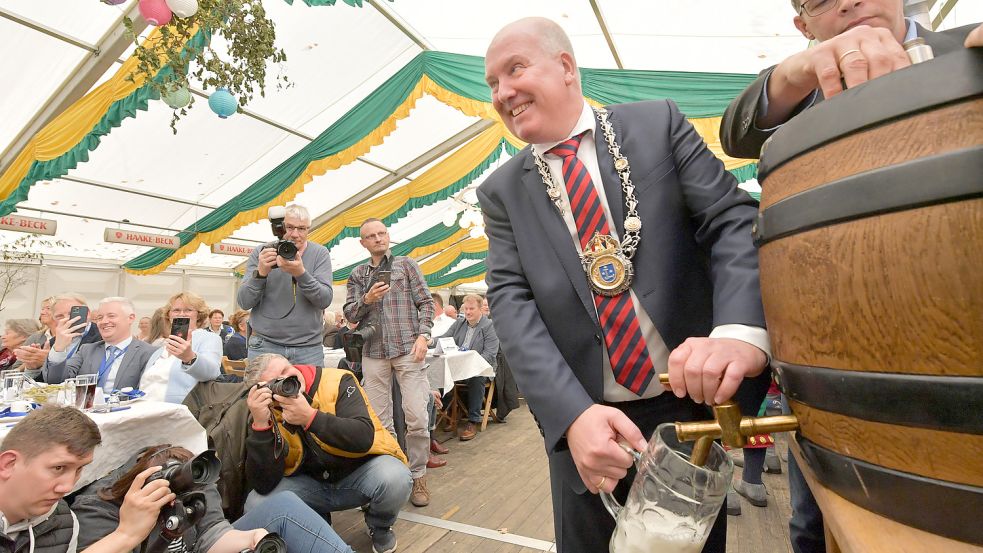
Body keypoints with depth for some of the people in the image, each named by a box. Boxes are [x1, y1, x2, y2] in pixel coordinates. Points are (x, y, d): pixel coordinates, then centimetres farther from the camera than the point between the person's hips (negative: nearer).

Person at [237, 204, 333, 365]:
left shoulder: (320, 254, 0)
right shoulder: (260, 253, 2)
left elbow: (325, 300, -10)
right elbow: (244, 302, -3)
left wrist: (301, 273, -26)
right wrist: (261, 272, -20)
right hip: (265, 345, 0)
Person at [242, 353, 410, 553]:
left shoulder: (337, 381, -20)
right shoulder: (266, 413, -12)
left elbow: (364, 437, -31)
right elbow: (263, 485, -20)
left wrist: (310, 417, -40)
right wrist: (260, 424, -32)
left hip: (360, 471, -3)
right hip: (309, 483, 3)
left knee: (394, 478, -32)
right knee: (257, 504, -20)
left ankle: (380, 527, 4)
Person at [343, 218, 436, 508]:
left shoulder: (406, 264, 9)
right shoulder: (357, 275, 16)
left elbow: (426, 302, 4)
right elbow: (349, 313, 11)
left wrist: (423, 335, -9)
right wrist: (366, 299, -10)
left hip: (408, 349, -3)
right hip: (373, 353, 3)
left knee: (417, 417, -6)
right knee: (379, 421, 5)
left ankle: (418, 476, 10)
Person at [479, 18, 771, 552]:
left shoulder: (659, 124, 0)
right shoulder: (501, 191, 2)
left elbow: (734, 219, -7)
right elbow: (511, 301, -9)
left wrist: (741, 331, -27)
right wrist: (573, 413, -23)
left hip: (693, 405, 0)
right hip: (582, 419, 1)